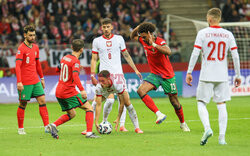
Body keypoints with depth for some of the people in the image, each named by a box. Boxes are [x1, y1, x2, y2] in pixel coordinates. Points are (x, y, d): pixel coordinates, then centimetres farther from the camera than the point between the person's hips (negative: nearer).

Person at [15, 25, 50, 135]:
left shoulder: (35, 47, 11)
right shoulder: (21, 49, -12)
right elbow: (17, 66, -18)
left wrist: (42, 78, 23)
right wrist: (19, 82, -26)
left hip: (35, 81, 7)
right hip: (25, 83, -7)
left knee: (42, 101, -2)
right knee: (23, 104, 2)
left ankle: (47, 126, -3)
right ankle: (20, 129, 14)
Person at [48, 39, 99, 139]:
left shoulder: (64, 58, 11)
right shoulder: (75, 61, -13)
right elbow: (75, 76, -28)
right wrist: (82, 90, -34)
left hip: (58, 92, 8)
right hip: (69, 92, -8)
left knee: (71, 114, 20)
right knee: (89, 108, 1)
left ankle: (53, 125, -2)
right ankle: (89, 133, -11)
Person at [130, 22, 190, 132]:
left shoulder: (160, 41, -20)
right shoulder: (143, 41, -2)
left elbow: (168, 52, -40)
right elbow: (132, 36, 16)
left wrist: (153, 44, -42)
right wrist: (137, 28, -5)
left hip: (167, 75, -5)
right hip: (154, 74, 5)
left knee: (175, 102, 4)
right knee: (141, 90, -22)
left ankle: (183, 123, 28)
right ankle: (159, 114, -25)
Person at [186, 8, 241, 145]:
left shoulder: (202, 33, -4)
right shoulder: (228, 35, 4)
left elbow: (195, 54, -8)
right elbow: (235, 56, 3)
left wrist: (189, 73, -3)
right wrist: (238, 75, 9)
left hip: (206, 76, -2)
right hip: (222, 76, 3)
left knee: (201, 103, 6)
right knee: (221, 105, 7)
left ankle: (207, 128, -18)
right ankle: (222, 137, -1)